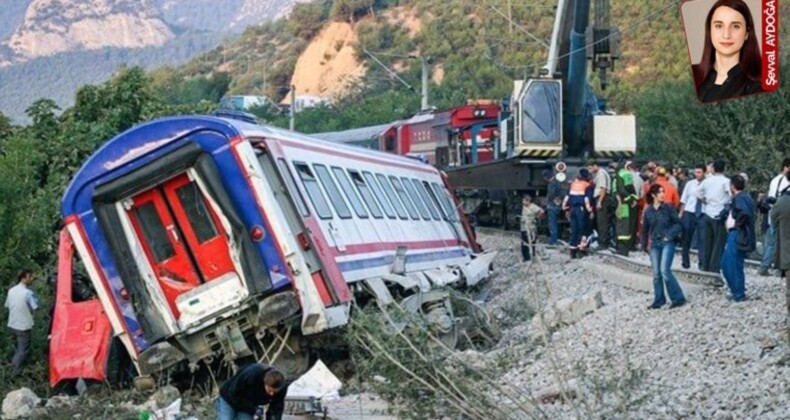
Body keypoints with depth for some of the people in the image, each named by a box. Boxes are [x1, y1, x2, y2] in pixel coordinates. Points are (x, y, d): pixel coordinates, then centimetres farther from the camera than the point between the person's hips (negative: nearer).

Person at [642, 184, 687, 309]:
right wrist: (644, 245, 15)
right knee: (656, 273, 4)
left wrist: (670, 235, -14)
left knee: (665, 270, -14)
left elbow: (678, 224, -3)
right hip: (654, 244, 4)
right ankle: (659, 300, 15)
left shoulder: (669, 208, -3)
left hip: (667, 243, -4)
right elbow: (645, 229, 14)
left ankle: (678, 298, -4)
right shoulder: (648, 211, 6)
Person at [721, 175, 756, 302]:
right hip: (735, 235, 10)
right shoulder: (746, 197, 15)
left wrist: (737, 223, -18)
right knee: (726, 263, 16)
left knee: (734, 266, -3)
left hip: (738, 236, -10)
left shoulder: (739, 198, -15)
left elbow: (744, 212, -31)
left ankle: (739, 295, 3)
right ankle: (736, 290, 22)